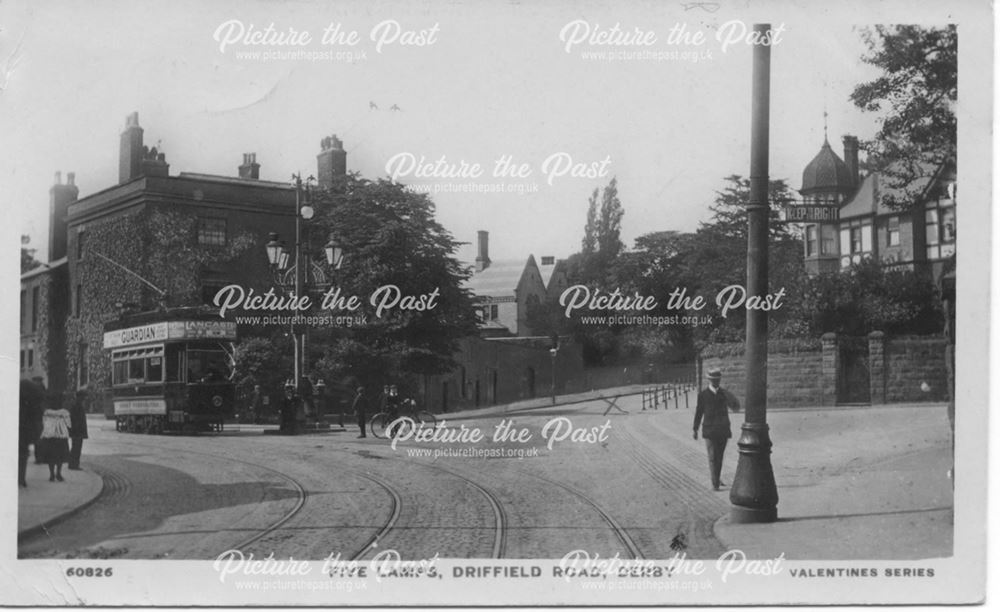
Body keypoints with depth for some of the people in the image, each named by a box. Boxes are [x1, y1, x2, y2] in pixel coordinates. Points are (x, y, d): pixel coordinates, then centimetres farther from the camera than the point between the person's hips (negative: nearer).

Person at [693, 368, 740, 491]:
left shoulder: (724, 393, 4)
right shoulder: (703, 394, -1)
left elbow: (736, 407, -8)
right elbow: (699, 412, 4)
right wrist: (695, 429, 5)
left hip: (723, 430, 3)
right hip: (709, 430, -3)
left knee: (719, 457, 12)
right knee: (712, 457, -8)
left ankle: (717, 479, 27)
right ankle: (715, 483, -7)